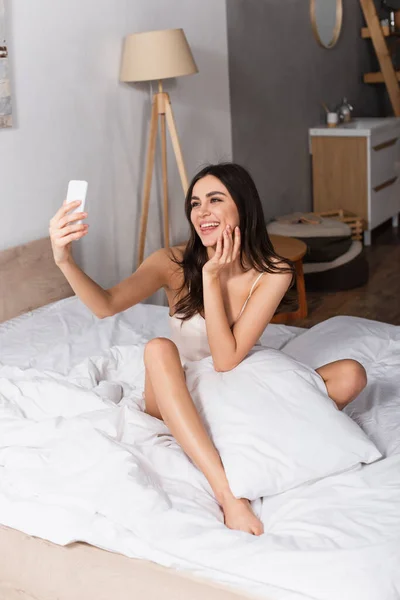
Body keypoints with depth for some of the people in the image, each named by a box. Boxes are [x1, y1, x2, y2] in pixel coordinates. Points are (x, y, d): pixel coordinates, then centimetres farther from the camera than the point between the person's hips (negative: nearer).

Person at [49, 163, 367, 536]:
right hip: (176, 400, 0)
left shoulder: (272, 273, -15)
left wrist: (212, 276, -25)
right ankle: (225, 491, -43)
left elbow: (227, 359, -22)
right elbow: (105, 306, -29)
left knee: (351, 375, -17)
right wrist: (64, 260, -46)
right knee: (158, 348, -36)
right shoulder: (174, 264, -13)